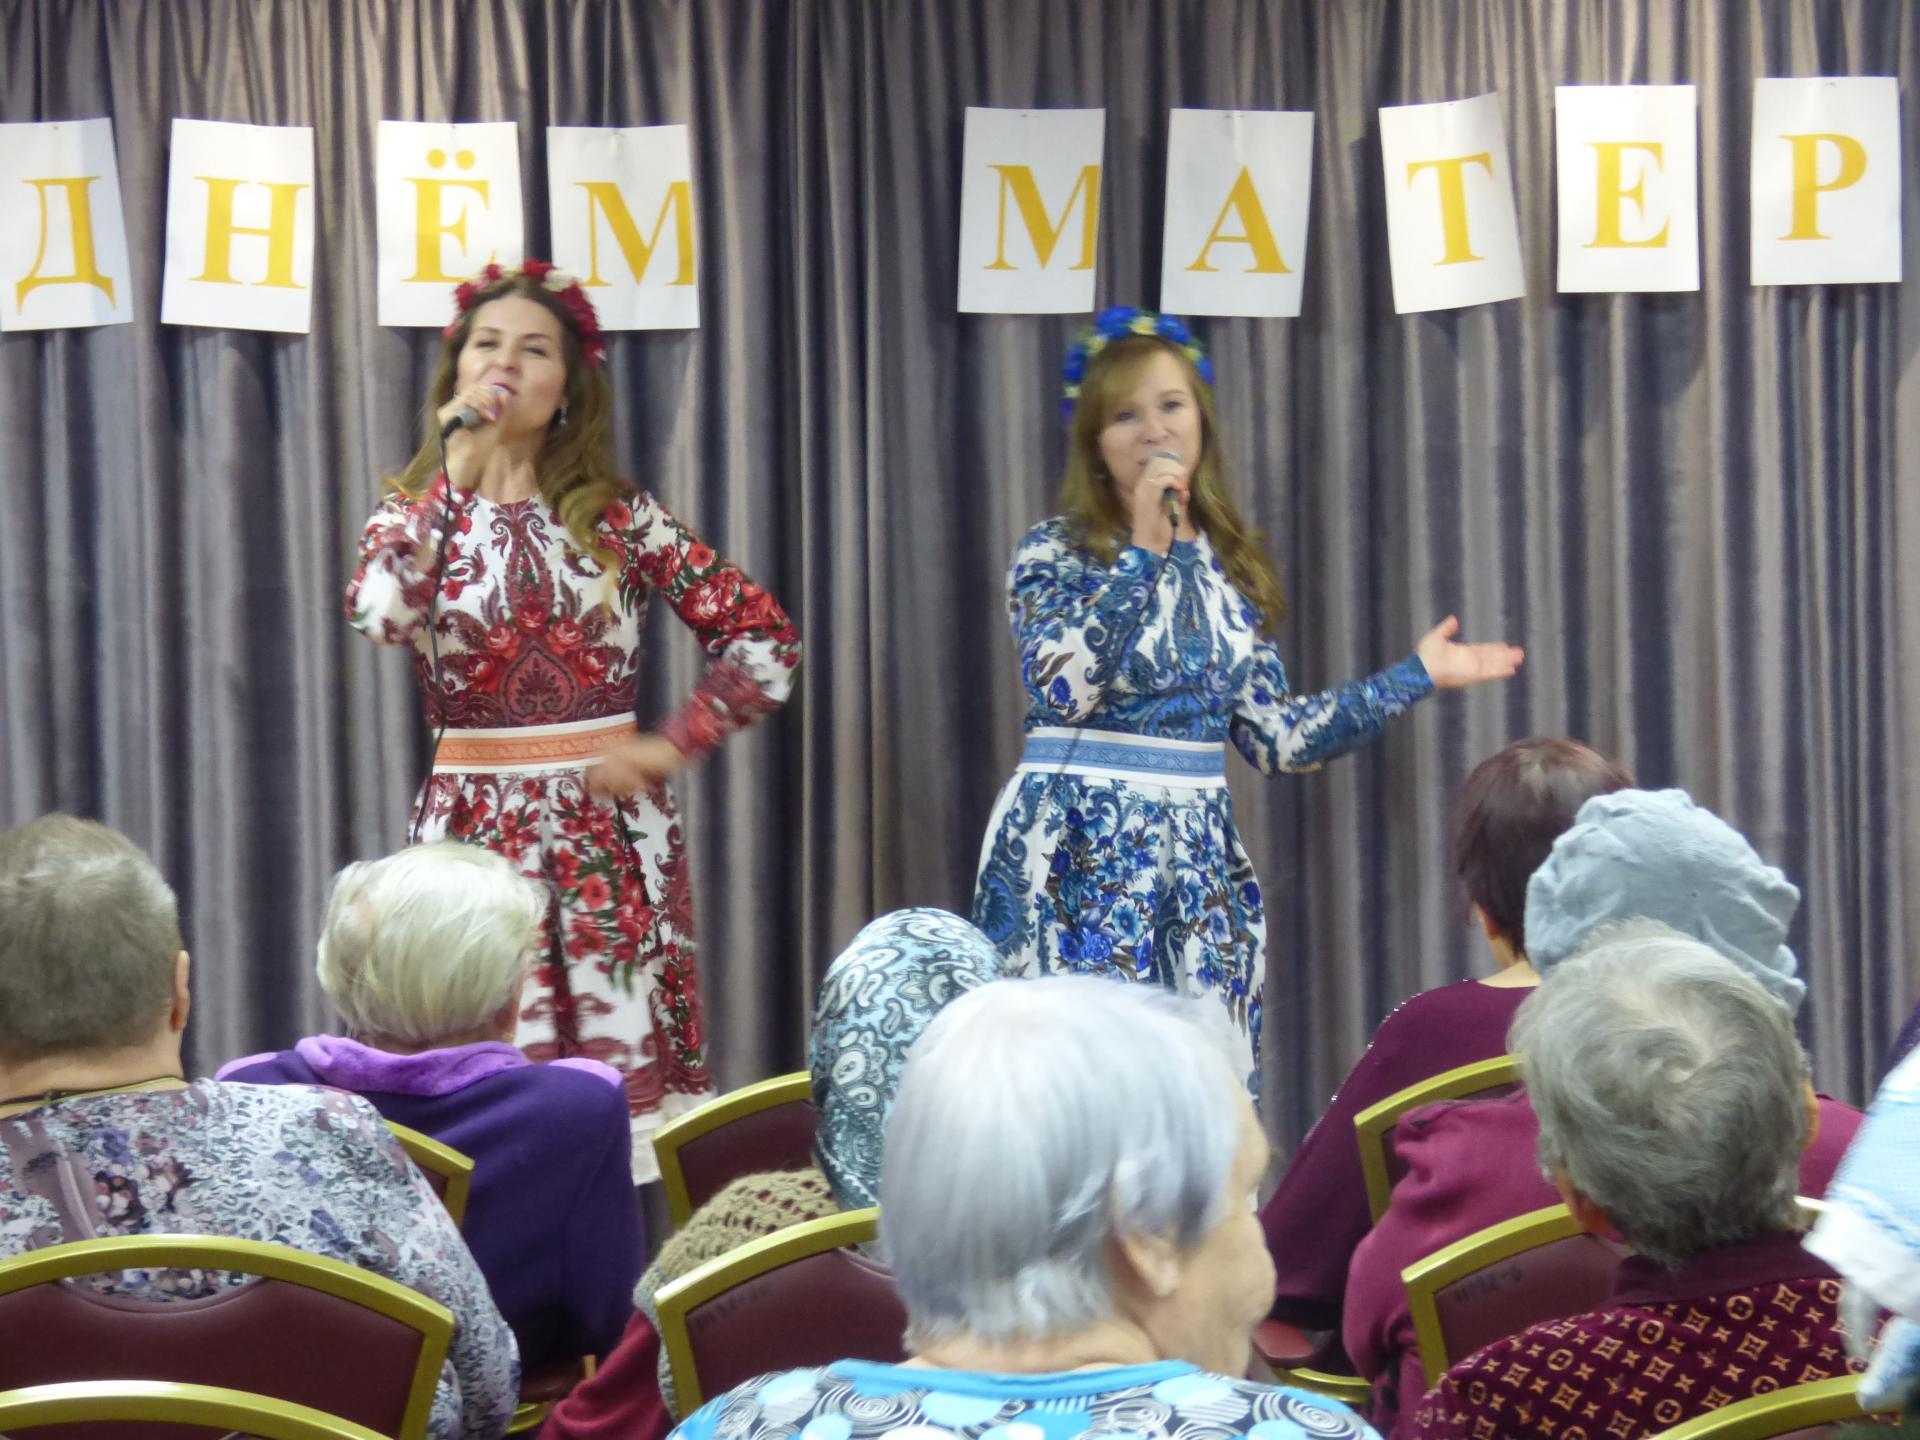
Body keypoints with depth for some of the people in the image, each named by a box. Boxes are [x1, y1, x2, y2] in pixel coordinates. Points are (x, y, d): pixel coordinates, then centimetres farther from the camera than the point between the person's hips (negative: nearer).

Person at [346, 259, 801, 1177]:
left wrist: (673, 745, -4)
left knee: (625, 1063, -2)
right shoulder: (419, 511, 6)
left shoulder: (619, 518, 5)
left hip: (610, 833, 0)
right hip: (475, 832, 0)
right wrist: (457, 469, -14)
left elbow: (764, 637, 4)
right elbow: (378, 613, -17)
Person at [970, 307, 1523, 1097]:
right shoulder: (1056, 551, -2)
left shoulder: (1228, 567, 11)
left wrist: (1416, 676, 14)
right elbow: (1061, 688, -20)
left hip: (1198, 858, 5)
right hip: (1078, 854, -5)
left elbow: (1272, 736, 12)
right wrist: (1141, 551, -17)